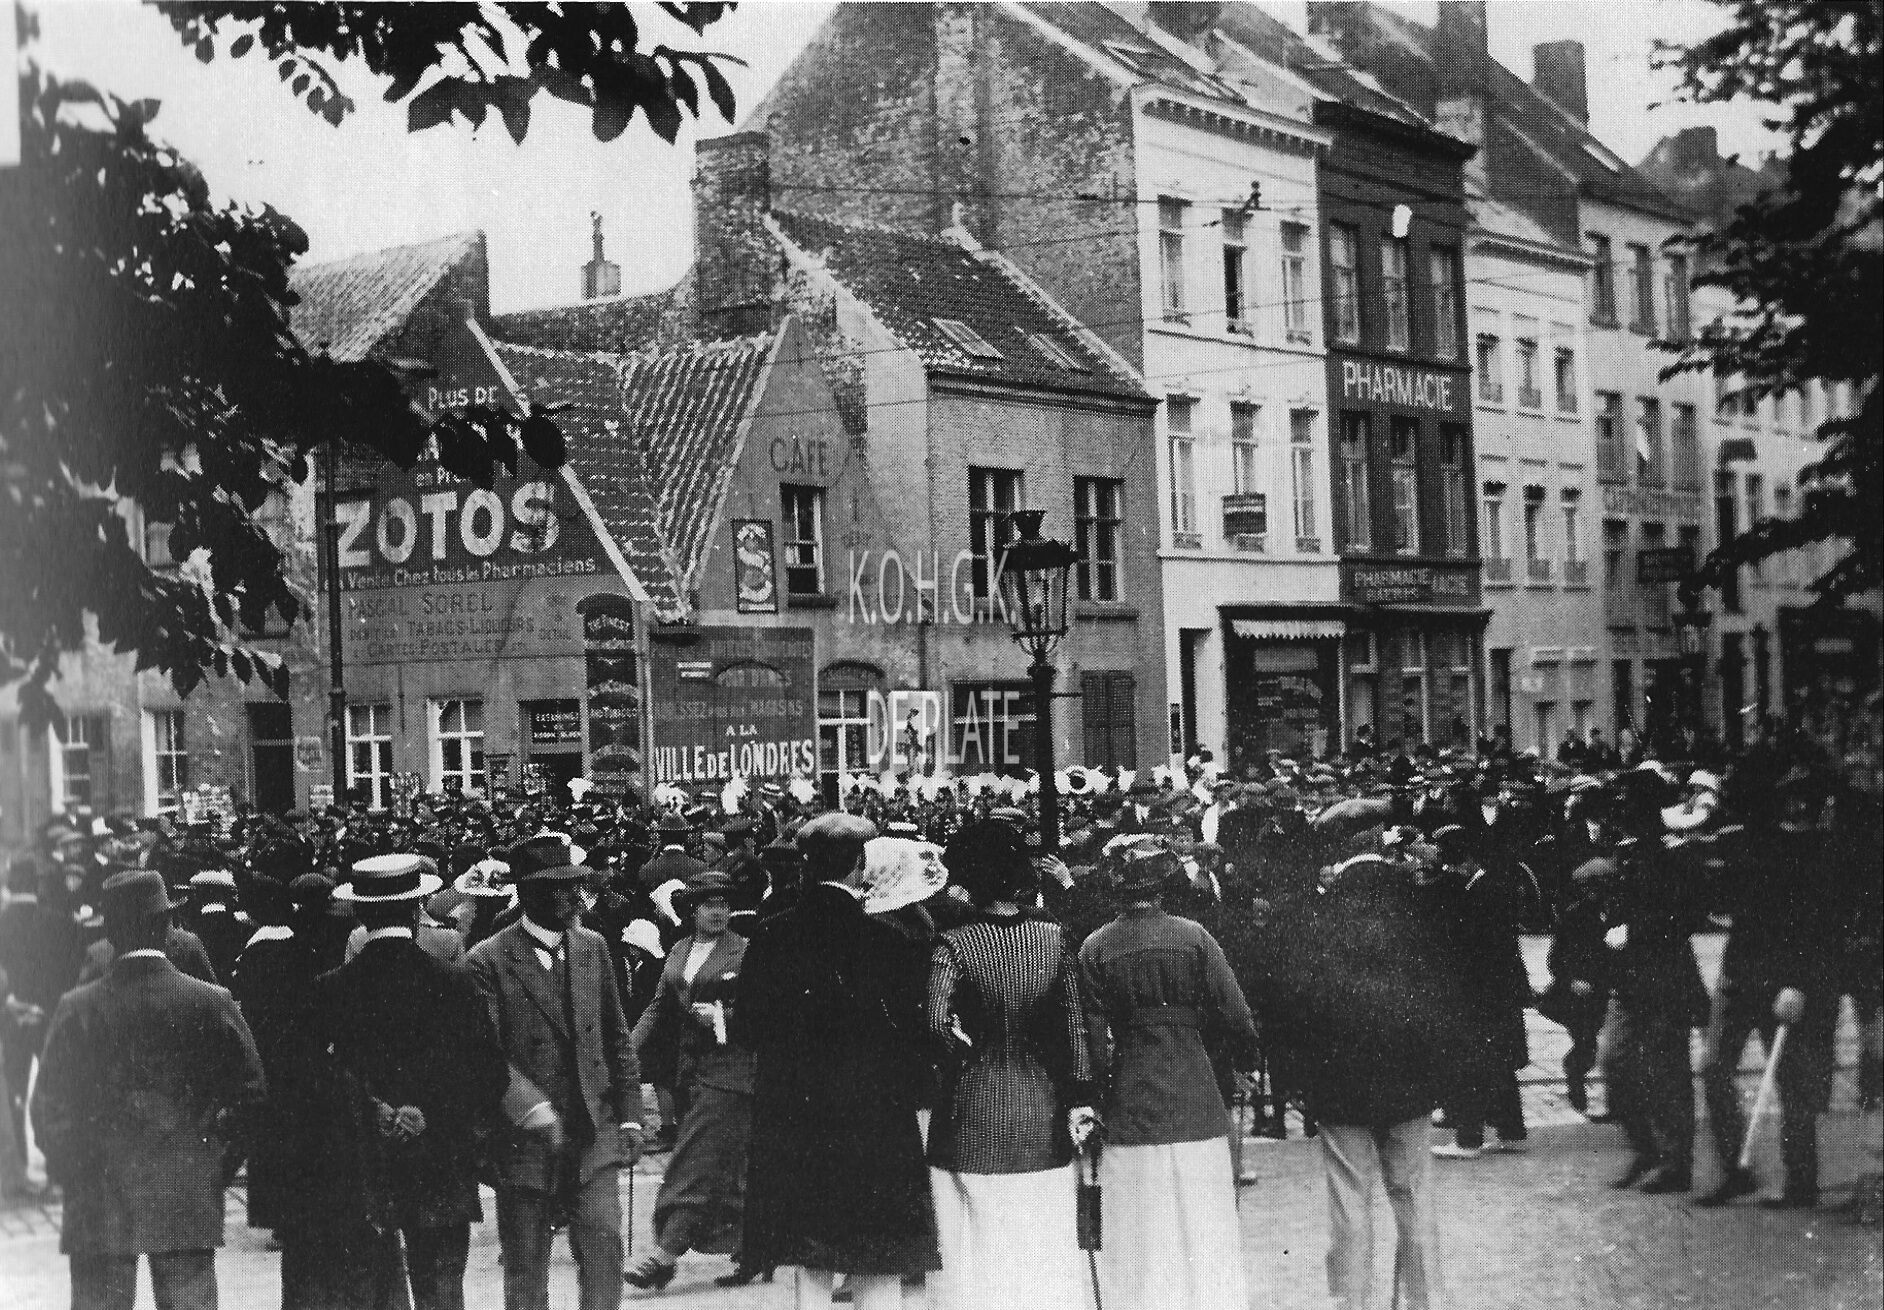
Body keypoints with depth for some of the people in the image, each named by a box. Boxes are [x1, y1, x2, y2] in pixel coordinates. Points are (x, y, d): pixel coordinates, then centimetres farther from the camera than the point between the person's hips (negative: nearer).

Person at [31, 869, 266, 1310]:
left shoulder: (78, 1009, -7)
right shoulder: (212, 1003, -6)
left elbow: (49, 1108, -3)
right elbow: (250, 1090, -3)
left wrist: (71, 1173, 11)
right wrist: (218, 1165, 8)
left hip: (98, 1204, 0)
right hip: (189, 1203, 0)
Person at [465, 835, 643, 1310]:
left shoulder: (592, 948, 9)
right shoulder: (487, 962, -7)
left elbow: (617, 1040, 14)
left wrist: (629, 1115, 9)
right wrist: (531, 1107, -27)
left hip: (594, 1131, 3)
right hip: (524, 1140, -3)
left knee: (604, 1246, -6)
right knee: (525, 1268, 6)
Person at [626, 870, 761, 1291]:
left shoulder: (746, 952, -4)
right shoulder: (677, 954, 15)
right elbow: (660, 1009, 14)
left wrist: (724, 1017, -18)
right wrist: (631, 1051, 3)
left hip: (727, 1070, -7)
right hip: (688, 1073, 7)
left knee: (695, 1163, -10)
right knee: (724, 1166, 11)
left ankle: (666, 1253, -13)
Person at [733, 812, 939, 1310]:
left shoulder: (772, 938, -2)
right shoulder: (888, 938, -12)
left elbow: (746, 1030, 3)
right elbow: (914, 1031, -9)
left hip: (792, 1120, 4)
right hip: (876, 1120, -4)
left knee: (810, 1266, 13)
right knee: (879, 1269, 4)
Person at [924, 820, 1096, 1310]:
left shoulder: (955, 945, -11)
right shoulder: (1054, 937, -1)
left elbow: (935, 1020, -24)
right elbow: (1077, 1022, 0)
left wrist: (961, 1042, -4)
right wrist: (1080, 1097, 4)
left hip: (973, 1114, -3)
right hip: (1042, 1120, 3)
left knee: (975, 1252, 6)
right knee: (1043, 1249, 13)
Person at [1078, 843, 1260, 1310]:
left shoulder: (1094, 948, -4)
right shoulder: (1193, 937, -5)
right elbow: (1236, 1020, -4)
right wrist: (1245, 1060, 16)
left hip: (1129, 1110, 0)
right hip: (1195, 1106, 0)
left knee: (1139, 1242, 8)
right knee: (1204, 1234, 9)